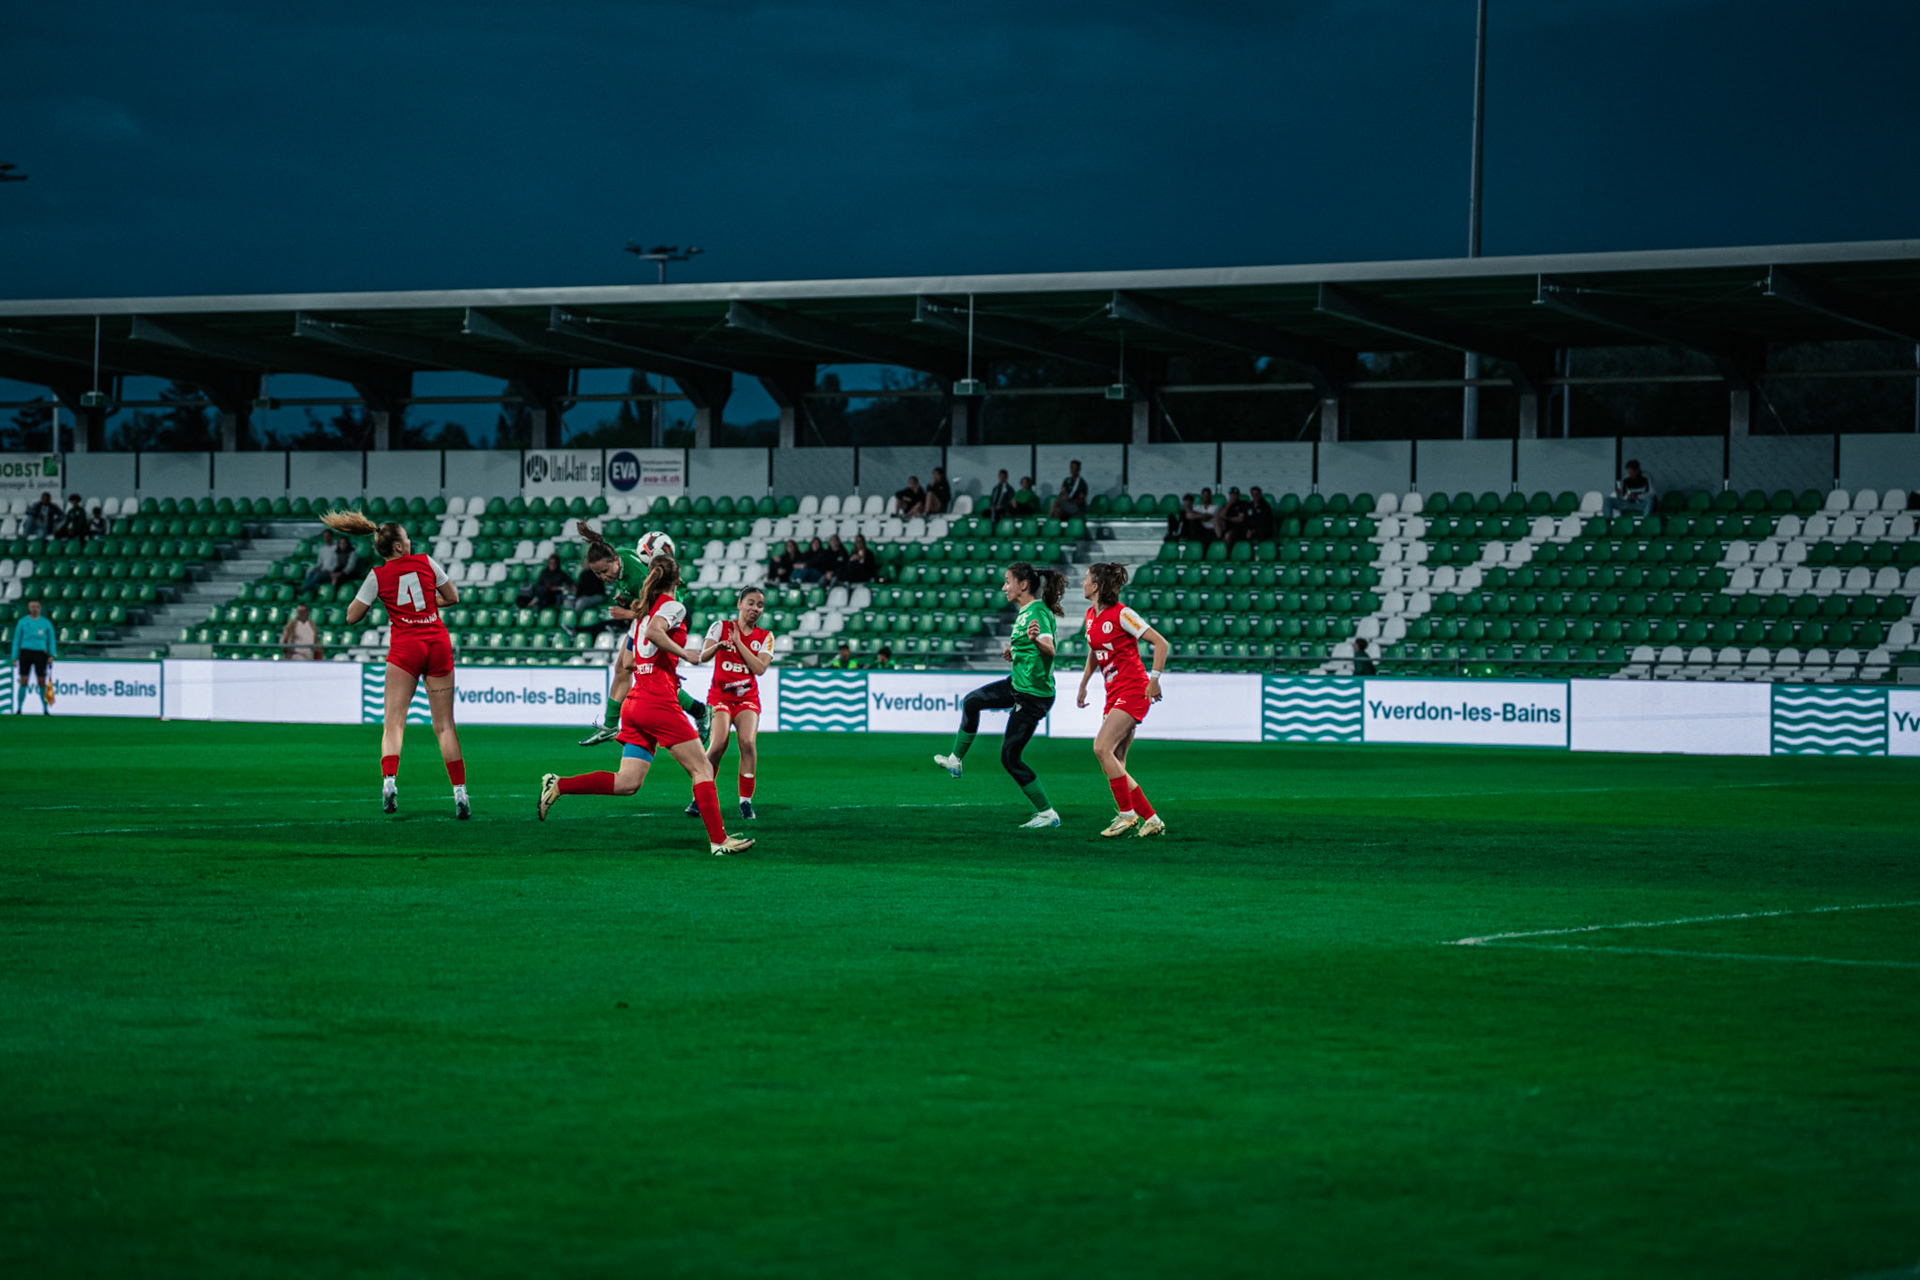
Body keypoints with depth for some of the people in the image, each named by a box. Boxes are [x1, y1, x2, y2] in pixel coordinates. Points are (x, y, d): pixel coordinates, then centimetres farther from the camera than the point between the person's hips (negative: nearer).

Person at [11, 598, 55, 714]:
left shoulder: (46, 623, 7)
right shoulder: (22, 622, 7)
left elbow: (52, 640, 10)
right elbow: (16, 640, 9)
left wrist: (52, 655, -2)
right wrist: (14, 658, 4)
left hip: (40, 653, 0)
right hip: (26, 651, 0)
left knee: (42, 682, -1)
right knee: (23, 681, -3)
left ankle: (45, 709, 5)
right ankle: (19, 709, 2)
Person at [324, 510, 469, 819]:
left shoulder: (378, 576, 1)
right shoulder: (426, 562, 5)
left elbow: (352, 617, 5)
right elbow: (453, 597, 14)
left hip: (405, 646, -2)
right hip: (438, 643, 2)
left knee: (393, 722, -5)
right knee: (445, 725, 6)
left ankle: (389, 781, -28)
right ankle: (460, 794, 3)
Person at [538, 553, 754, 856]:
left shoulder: (641, 610, 19)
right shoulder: (673, 606, -4)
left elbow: (626, 662, 25)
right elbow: (654, 632, -25)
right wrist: (684, 653, -15)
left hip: (634, 702, 8)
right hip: (659, 702, -8)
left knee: (627, 783, 4)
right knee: (702, 769, -2)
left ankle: (558, 785, -4)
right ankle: (719, 840, -6)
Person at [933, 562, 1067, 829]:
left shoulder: (1039, 612, -21)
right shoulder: (1023, 612, 9)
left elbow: (1049, 649, -38)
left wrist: (1035, 639, -58)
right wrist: (1011, 650, 5)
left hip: (1033, 695, -10)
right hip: (1017, 684, 10)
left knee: (1009, 757, -6)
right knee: (972, 702, 27)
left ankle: (1047, 813, 0)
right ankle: (955, 760, 43)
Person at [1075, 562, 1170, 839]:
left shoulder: (1121, 614, -13)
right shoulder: (1091, 616, 11)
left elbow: (1161, 643, -12)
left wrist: (1154, 680, -16)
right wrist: (1083, 685, 30)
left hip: (1133, 690, -8)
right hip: (1114, 694, 8)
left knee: (1102, 747, -22)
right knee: (1113, 765, 1)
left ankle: (1127, 814, -16)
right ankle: (1151, 820, 7)